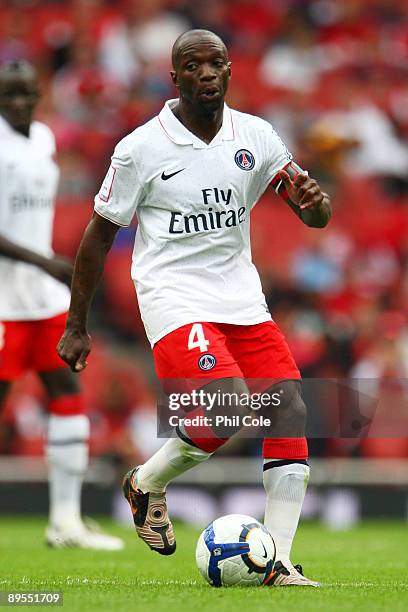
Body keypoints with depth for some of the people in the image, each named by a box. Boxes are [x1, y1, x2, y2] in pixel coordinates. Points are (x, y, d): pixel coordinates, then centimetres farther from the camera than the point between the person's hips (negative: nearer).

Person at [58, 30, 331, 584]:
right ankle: (147, 484, 6)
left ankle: (277, 561, -7)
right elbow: (99, 235, 1)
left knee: (291, 408, -10)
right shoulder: (140, 148, -7)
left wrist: (314, 201, -25)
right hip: (175, 298, -5)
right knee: (229, 410, -24)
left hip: (242, 296, 5)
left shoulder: (254, 136, 4)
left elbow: (313, 216, 1)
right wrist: (76, 326, 3)